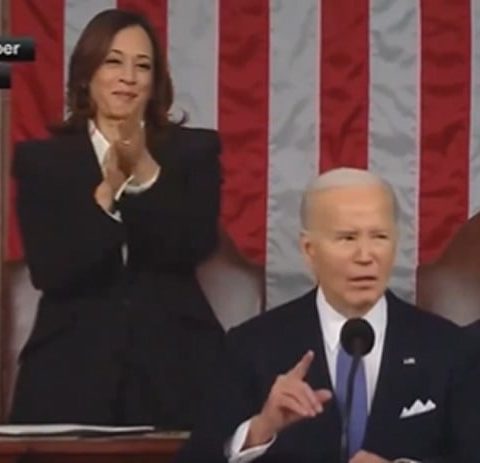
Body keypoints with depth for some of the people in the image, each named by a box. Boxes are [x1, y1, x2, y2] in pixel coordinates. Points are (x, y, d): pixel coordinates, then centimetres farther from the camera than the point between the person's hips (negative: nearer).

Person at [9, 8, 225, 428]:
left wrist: (146, 172, -17)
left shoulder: (194, 150, 8)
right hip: (72, 365, 0)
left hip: (173, 362, 0)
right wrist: (105, 193, -16)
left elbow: (197, 246, -7)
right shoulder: (41, 159, 6)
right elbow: (48, 271, -6)